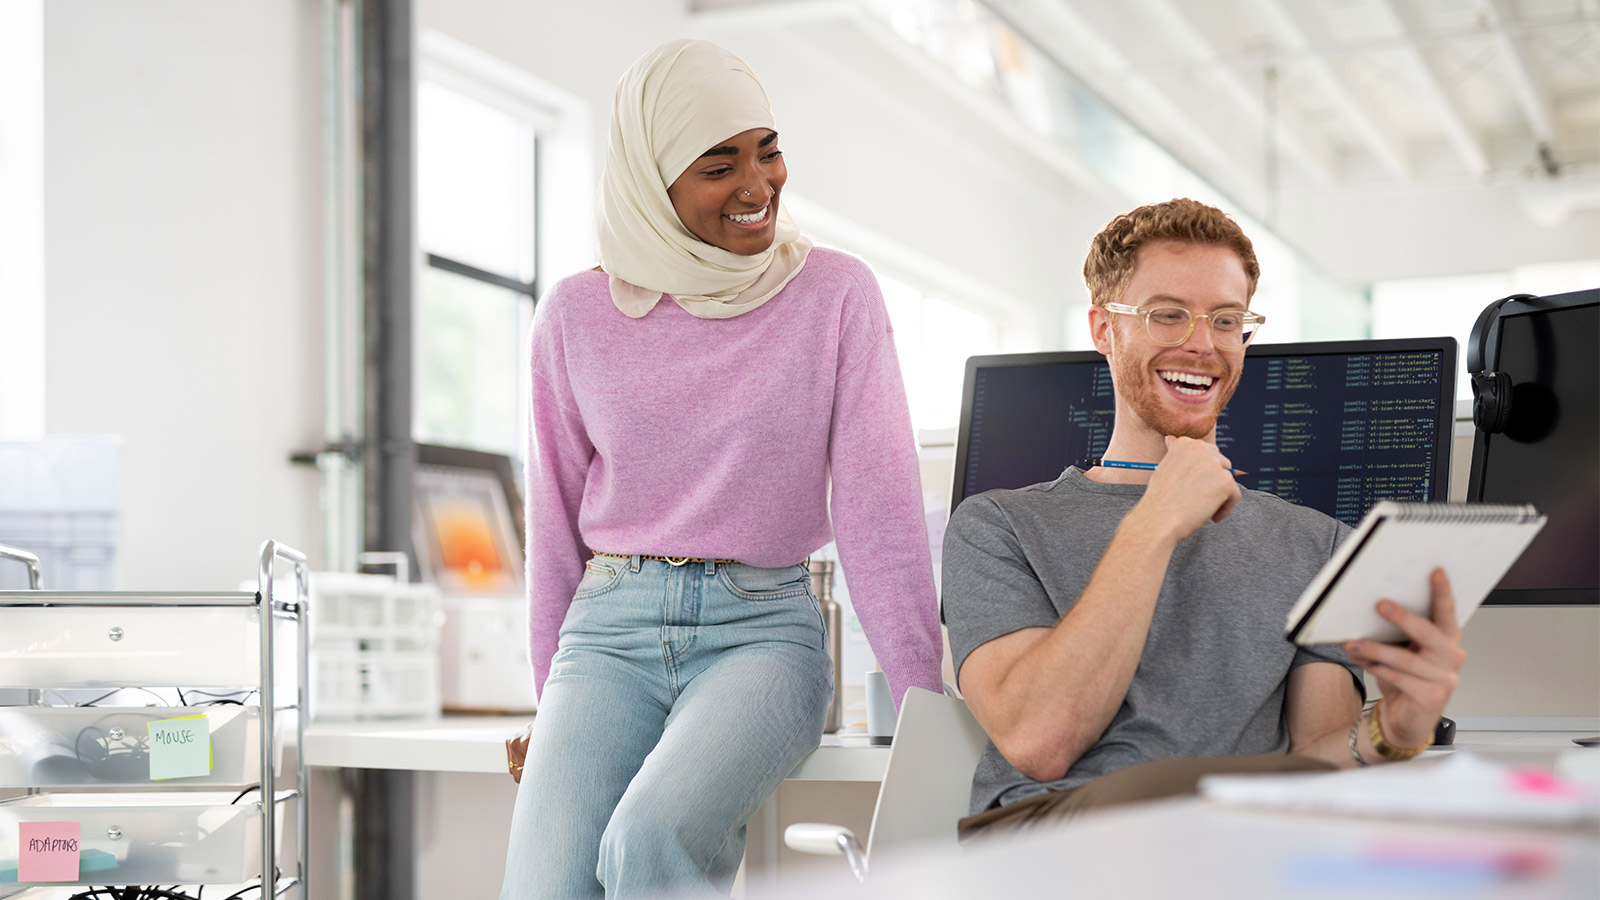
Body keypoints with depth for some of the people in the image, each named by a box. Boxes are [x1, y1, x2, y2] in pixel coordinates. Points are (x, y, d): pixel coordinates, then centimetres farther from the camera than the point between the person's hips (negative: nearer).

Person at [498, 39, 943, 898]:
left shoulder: (836, 294, 2)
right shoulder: (576, 314, 6)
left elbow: (877, 505, -2)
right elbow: (556, 521, 13)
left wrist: (925, 699, -8)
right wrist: (550, 702, 13)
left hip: (764, 626, -2)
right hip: (612, 629, 2)